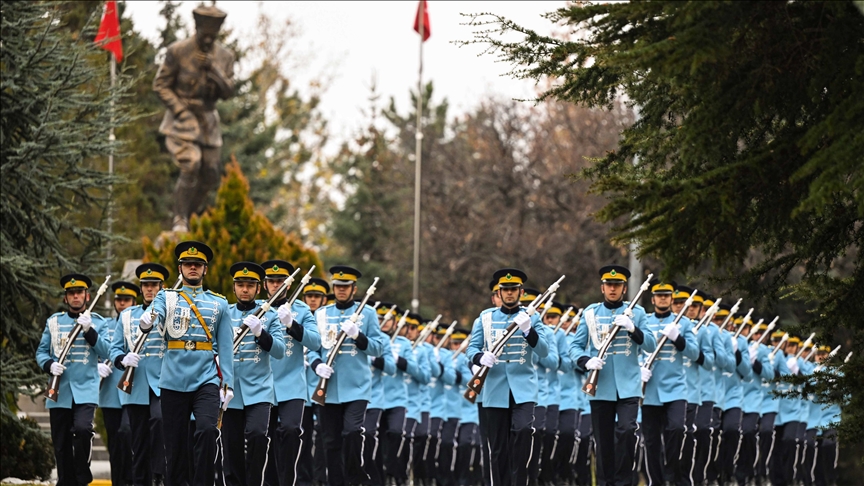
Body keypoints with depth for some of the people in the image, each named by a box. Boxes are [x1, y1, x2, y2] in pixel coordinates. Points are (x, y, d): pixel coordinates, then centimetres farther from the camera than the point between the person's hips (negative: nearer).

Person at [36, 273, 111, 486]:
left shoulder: (98, 322, 8)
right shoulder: (54, 321, 11)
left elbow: (105, 352, -2)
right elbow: (41, 352, 11)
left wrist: (89, 331, -13)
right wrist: (50, 365, -10)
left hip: (85, 389, -2)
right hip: (60, 391, 2)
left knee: (82, 428, -24)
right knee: (61, 444, 3)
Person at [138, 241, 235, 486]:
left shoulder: (219, 304, 10)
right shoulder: (167, 297, 9)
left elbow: (226, 346, 7)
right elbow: (156, 315, -13)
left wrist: (228, 383, -1)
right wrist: (146, 322, -37)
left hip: (206, 380, -1)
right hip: (174, 380, 1)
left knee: (206, 430, -21)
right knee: (175, 443, 4)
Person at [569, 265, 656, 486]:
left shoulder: (636, 313, 7)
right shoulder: (590, 313, 7)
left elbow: (651, 345, 0)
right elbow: (575, 346, 6)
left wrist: (632, 328, -16)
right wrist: (586, 361, -14)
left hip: (628, 385, -1)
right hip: (600, 386, 1)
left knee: (626, 430, -16)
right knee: (603, 439, 4)